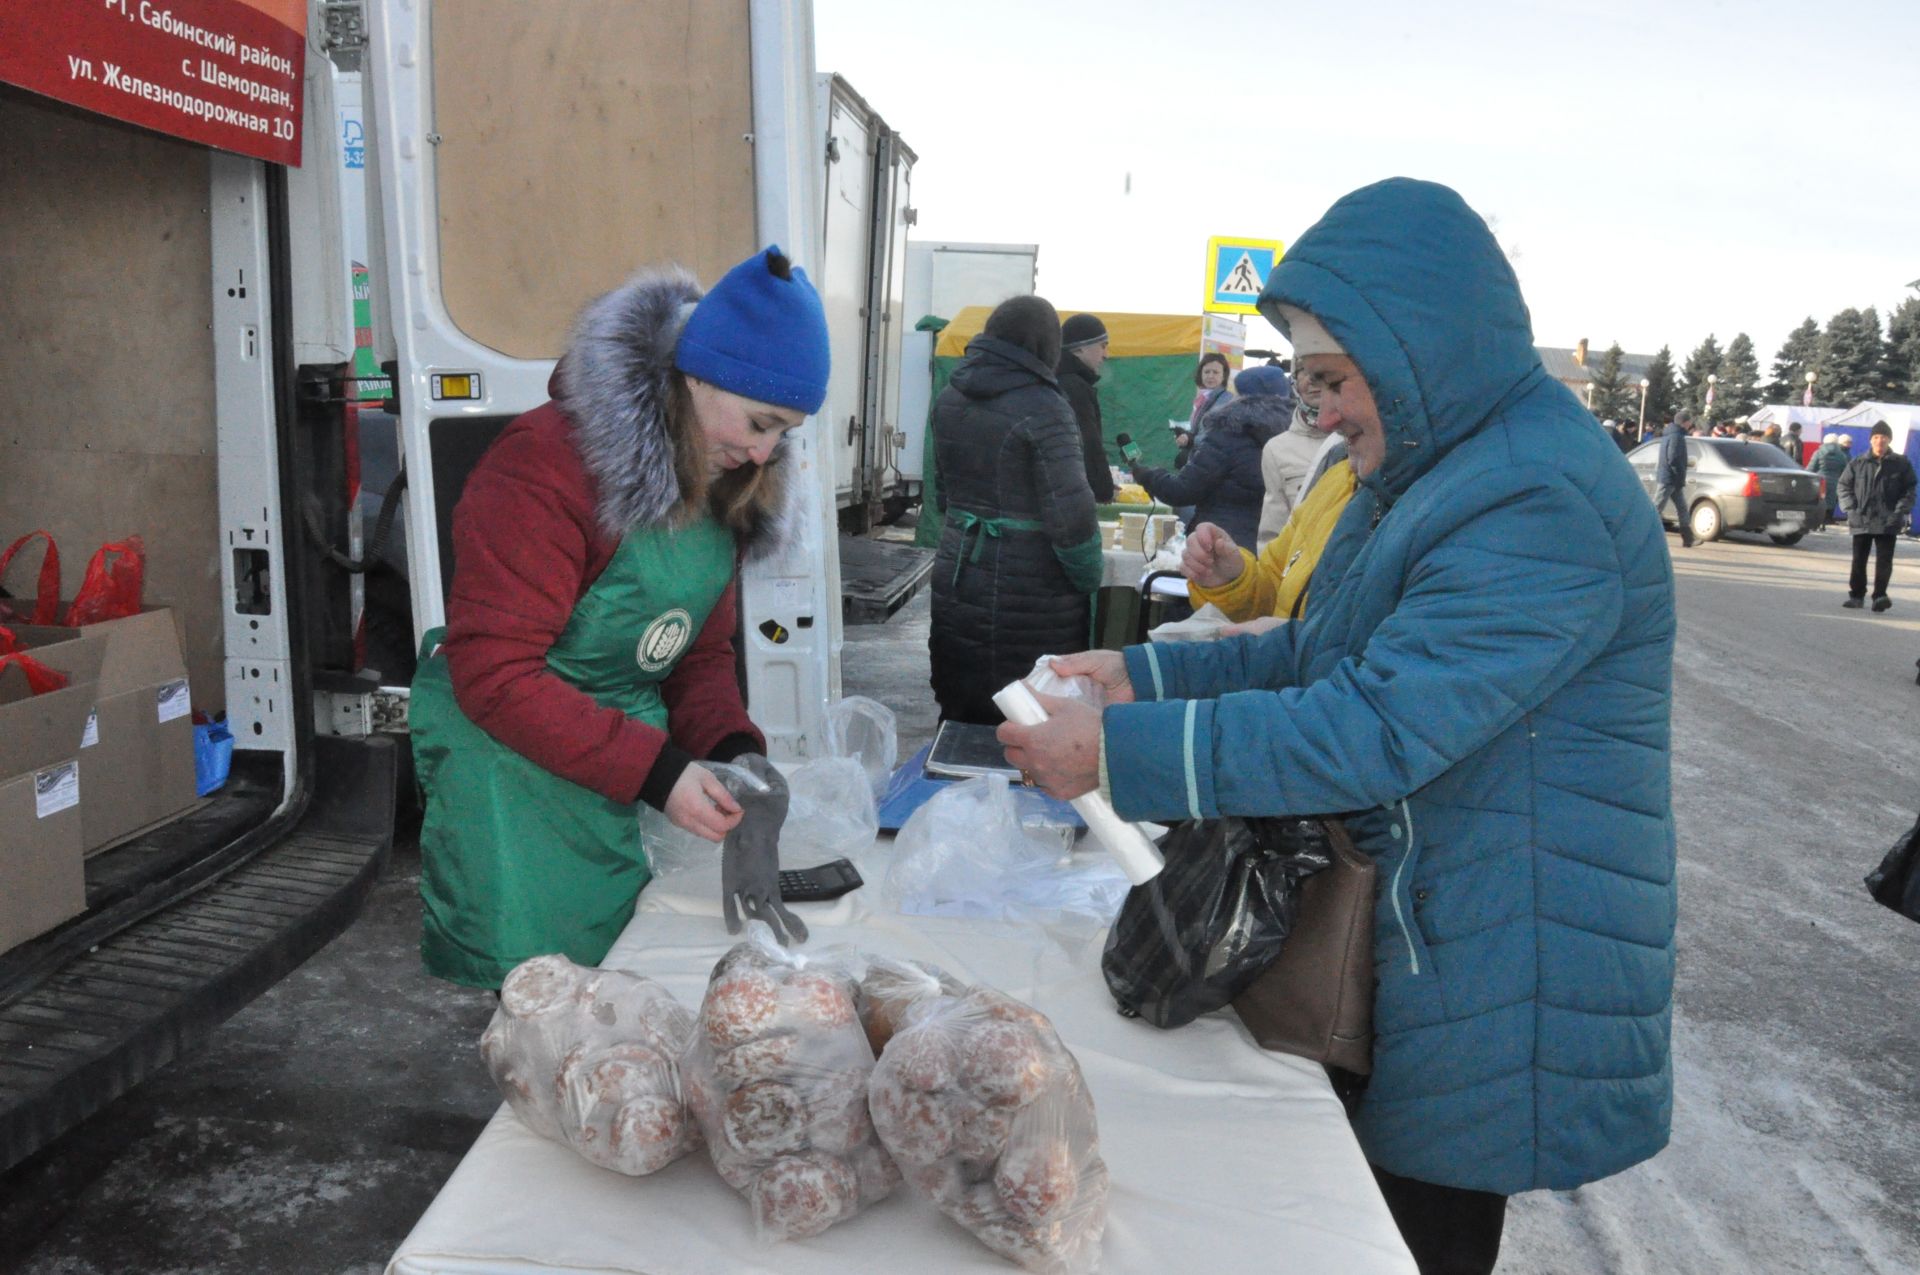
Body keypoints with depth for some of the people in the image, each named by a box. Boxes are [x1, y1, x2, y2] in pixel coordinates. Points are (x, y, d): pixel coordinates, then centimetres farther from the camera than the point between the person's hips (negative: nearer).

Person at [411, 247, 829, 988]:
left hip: (615, 789, 7)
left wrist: (732, 748, -7)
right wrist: (657, 772, -25)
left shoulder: (719, 489, 5)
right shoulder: (547, 465, -20)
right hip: (510, 765, -7)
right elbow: (493, 674, -22)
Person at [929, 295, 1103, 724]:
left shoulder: (950, 398, 8)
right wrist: (1090, 582, -5)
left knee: (960, 722, 15)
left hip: (957, 584, 7)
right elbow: (1070, 516, -18)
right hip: (1030, 601, -7)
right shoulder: (1042, 408, -14)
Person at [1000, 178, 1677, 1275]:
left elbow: (1372, 729, -31)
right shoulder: (1439, 467, 8)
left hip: (1495, 985, -9)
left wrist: (1119, 751, -27)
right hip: (1396, 933, 9)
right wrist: (1142, 673, 0)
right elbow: (1324, 651, 11)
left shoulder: (1542, 506, -26)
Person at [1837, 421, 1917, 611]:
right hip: (1861, 521, 2)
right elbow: (1844, 485, 9)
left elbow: (1909, 490, 4)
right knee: (1859, 560, 8)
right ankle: (1856, 594, 17)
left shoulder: (1901, 464, 1)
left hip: (1887, 523, -2)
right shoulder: (1857, 464, 4)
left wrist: (1900, 511, -8)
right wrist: (1851, 509, -2)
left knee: (1884, 560, -5)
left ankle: (1880, 595, -4)